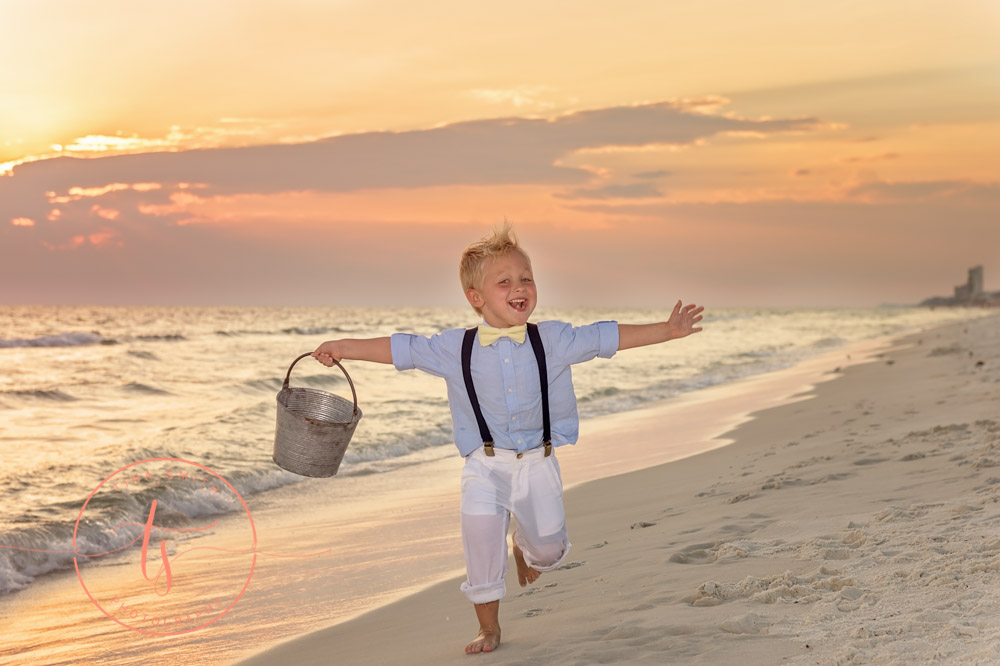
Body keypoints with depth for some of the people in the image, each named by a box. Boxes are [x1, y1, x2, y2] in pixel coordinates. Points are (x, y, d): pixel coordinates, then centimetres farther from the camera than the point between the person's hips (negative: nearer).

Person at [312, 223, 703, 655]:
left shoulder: (555, 340, -2)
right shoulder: (454, 349, -3)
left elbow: (607, 337, 2)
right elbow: (401, 349, 4)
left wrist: (668, 330, 0)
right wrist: (342, 348, 2)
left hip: (538, 461, 1)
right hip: (485, 462, -1)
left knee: (549, 547, 0)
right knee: (480, 530, -13)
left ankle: (525, 547, 40)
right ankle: (488, 627, 7)